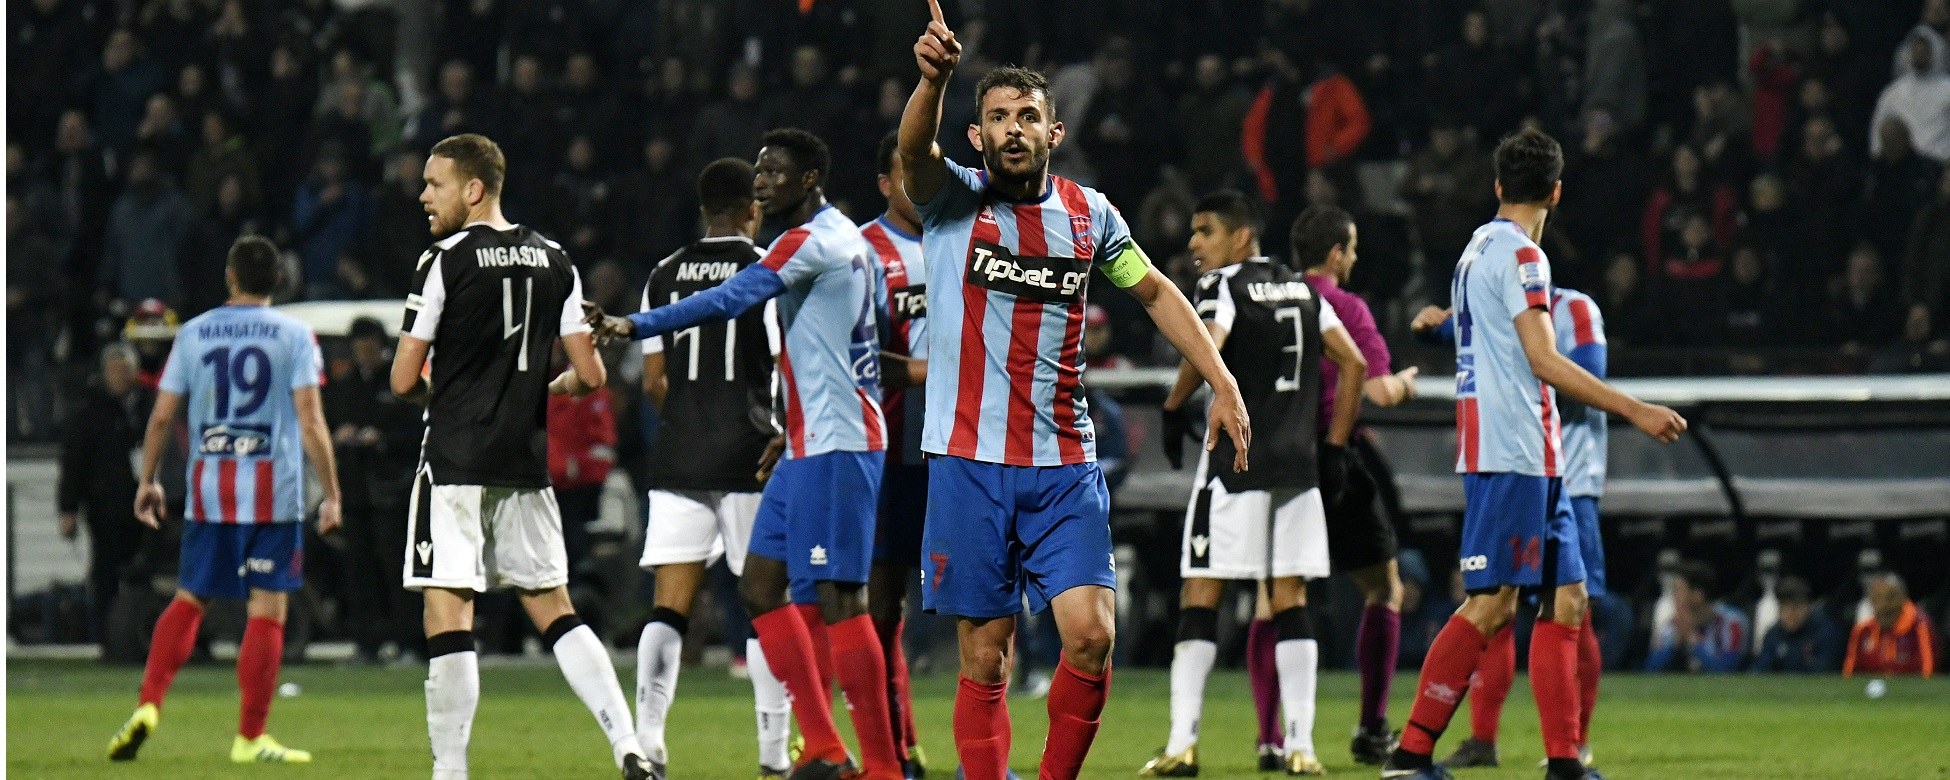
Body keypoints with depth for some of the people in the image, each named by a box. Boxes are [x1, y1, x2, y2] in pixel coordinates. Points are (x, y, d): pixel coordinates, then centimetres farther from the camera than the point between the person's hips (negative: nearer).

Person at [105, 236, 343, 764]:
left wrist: (147, 481, 19)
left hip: (208, 488, 3)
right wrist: (331, 496, -5)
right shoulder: (294, 337, -2)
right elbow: (311, 423, -8)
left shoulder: (193, 334, 6)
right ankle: (250, 738, 0)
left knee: (189, 600, 13)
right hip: (274, 490, -3)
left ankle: (148, 706, -4)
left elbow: (162, 416, 7)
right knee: (267, 610, 1)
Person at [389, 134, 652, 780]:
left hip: (455, 459, -6)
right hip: (526, 462, 6)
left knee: (448, 610, -5)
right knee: (554, 607, 12)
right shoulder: (553, 262, 8)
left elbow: (404, 381, -6)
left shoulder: (445, 261, -8)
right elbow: (590, 375, 7)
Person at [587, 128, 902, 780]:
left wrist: (637, 326, -26)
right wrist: (796, 430, 27)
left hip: (833, 446, -11)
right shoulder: (851, 242, 17)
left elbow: (732, 298, -23)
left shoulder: (811, 242, -13)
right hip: (812, 445, 11)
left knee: (838, 598, -11)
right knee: (760, 585, 9)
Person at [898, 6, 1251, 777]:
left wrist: (1223, 382, 13)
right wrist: (933, 79, -43)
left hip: (1065, 467, 2)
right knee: (984, 654, -1)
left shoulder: (1090, 215, 8)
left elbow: (1155, 292, 21)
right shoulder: (953, 200, 0)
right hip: (969, 461, -2)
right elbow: (914, 150, -21)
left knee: (1091, 634, -12)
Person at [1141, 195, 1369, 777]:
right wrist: (1335, 445, 14)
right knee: (1290, 598, 7)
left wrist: (1173, 409, -8)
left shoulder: (1224, 284, -3)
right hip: (1297, 463, 5)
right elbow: (1354, 364, 12)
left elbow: (1206, 350, -21)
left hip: (1236, 460, -5)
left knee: (1201, 593, -3)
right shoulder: (1302, 291, 15)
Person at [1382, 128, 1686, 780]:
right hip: (1512, 455, -10)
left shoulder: (1479, 249, 19)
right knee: (1491, 603, -10)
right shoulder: (1519, 254, -10)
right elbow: (1544, 361, -18)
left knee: (1566, 599, 6)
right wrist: (1635, 411, -18)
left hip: (1534, 461, 10)